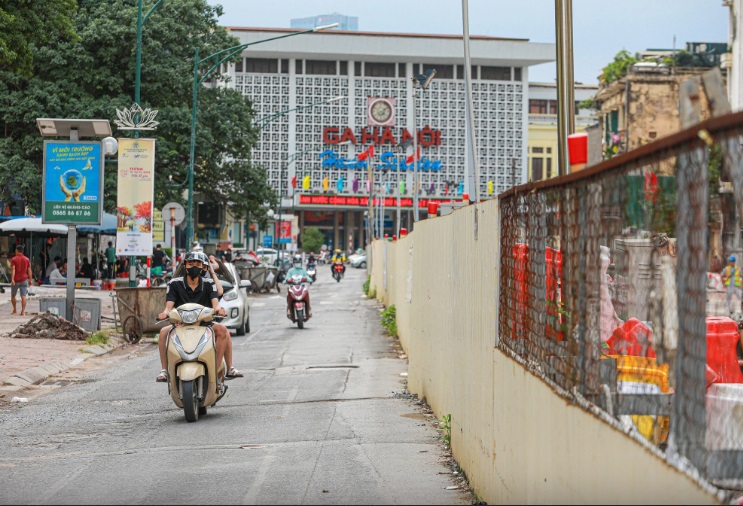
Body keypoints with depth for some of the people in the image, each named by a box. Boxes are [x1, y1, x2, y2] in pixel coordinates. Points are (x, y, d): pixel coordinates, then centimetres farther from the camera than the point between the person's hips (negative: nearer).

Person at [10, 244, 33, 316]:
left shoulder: (13, 259, -5)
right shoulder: (27, 259, 5)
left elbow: (13, 270, -15)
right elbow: (29, 270, 4)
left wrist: (12, 279, -21)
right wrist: (31, 279, 8)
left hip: (16, 280, -2)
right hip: (24, 280, 2)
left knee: (13, 295, 17)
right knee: (23, 296, -3)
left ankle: (15, 310, 20)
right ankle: (23, 311, -10)